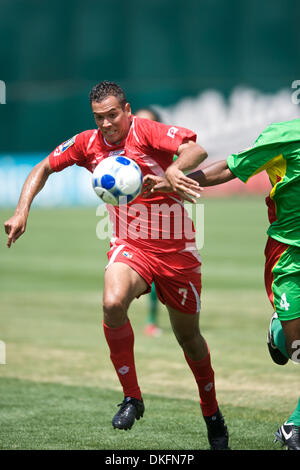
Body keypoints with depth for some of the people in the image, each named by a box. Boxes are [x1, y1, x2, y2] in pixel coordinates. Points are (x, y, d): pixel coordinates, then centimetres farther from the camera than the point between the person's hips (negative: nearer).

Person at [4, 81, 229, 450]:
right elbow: (44, 168, 13)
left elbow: (196, 150, -31)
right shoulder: (88, 144, -1)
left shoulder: (146, 132, -15)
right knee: (113, 302, -30)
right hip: (129, 245, 2)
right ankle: (131, 397, -15)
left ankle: (212, 413, 34)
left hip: (176, 249, -2)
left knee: (187, 336, 9)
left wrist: (170, 175, -50)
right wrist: (22, 211, -1)